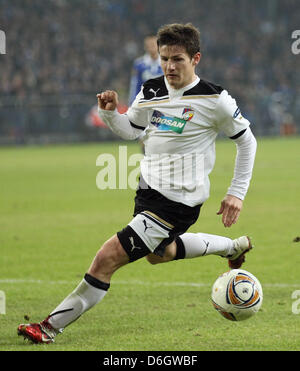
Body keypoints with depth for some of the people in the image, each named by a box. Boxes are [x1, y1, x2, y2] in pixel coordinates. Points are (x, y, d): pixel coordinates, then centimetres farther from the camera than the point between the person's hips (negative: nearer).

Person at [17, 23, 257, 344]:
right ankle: (234, 246, 53)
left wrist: (237, 193, -3)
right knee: (158, 253, 34)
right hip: (148, 189, 9)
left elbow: (247, 141, -1)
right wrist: (110, 112, -5)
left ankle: (52, 326, -12)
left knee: (108, 258, -17)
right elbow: (130, 130, 17)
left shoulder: (214, 100, -13)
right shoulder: (151, 91, 2)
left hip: (178, 201, -9)